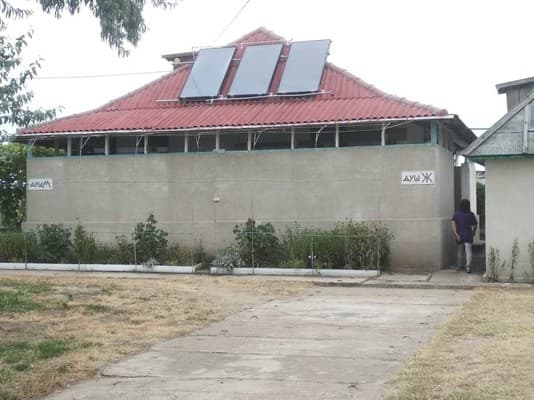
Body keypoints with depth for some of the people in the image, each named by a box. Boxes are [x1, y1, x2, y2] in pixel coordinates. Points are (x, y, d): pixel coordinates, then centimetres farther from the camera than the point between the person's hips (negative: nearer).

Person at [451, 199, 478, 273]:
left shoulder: (456, 214, -2)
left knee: (459, 251, 17)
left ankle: (459, 266, 26)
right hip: (468, 236, -2)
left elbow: (453, 223, -13)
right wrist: (473, 233, 19)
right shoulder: (471, 215, -5)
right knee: (468, 251, -4)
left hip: (459, 236, 2)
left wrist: (456, 234, -16)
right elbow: (475, 225, 0)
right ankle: (468, 266, -17)